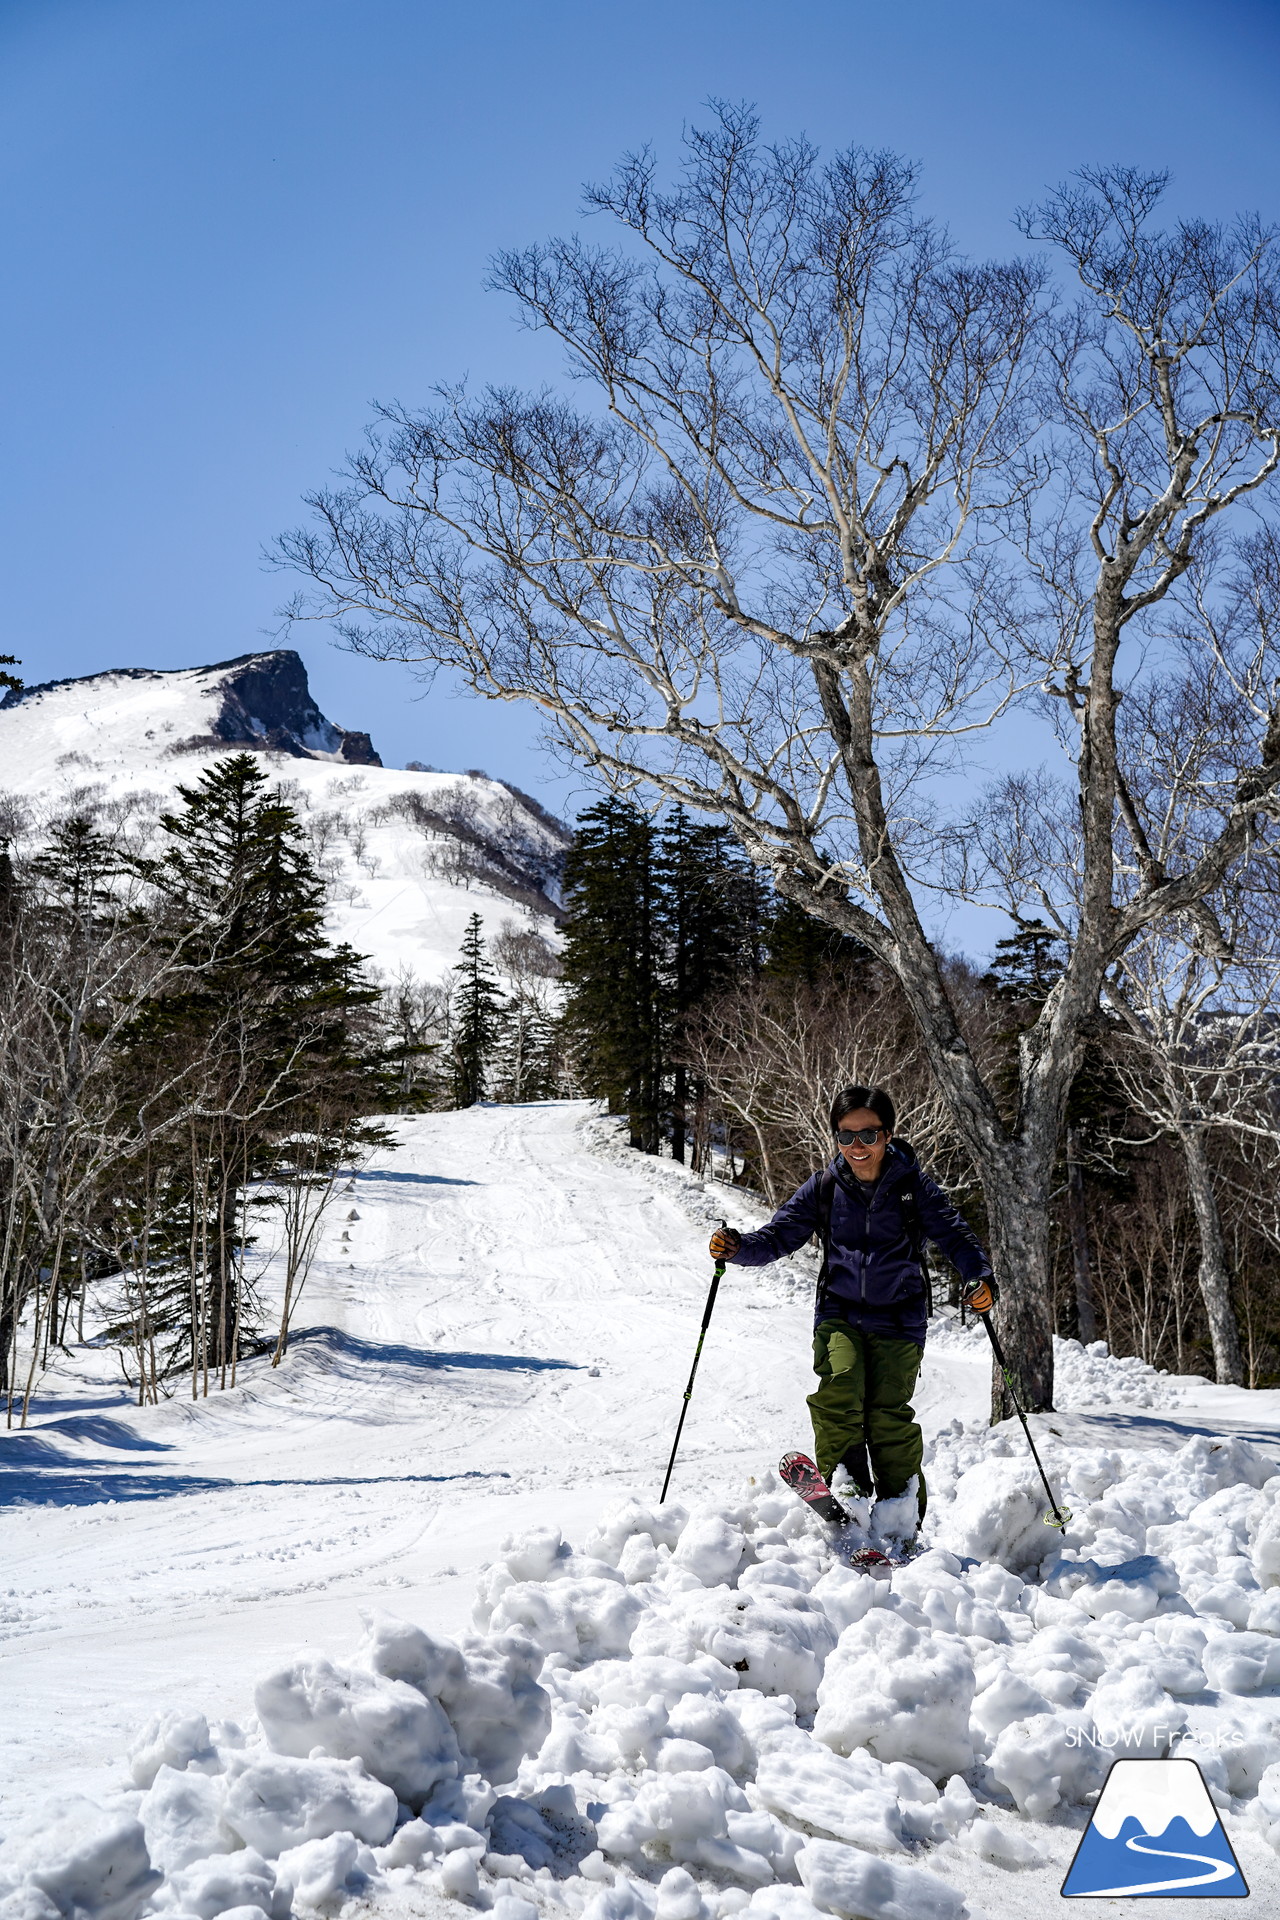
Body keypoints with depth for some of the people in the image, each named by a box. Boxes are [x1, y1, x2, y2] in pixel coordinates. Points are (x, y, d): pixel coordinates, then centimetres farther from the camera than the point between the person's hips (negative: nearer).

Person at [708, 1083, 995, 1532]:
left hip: (898, 1317, -2)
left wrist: (979, 1277, -20)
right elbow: (779, 1236, 4)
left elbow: (955, 1236, -1)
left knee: (888, 1414, -10)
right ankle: (844, 1492, -9)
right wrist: (737, 1247, -15)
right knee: (839, 1394, -23)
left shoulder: (913, 1186, -1)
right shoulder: (824, 1187, 4)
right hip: (840, 1313, 2)